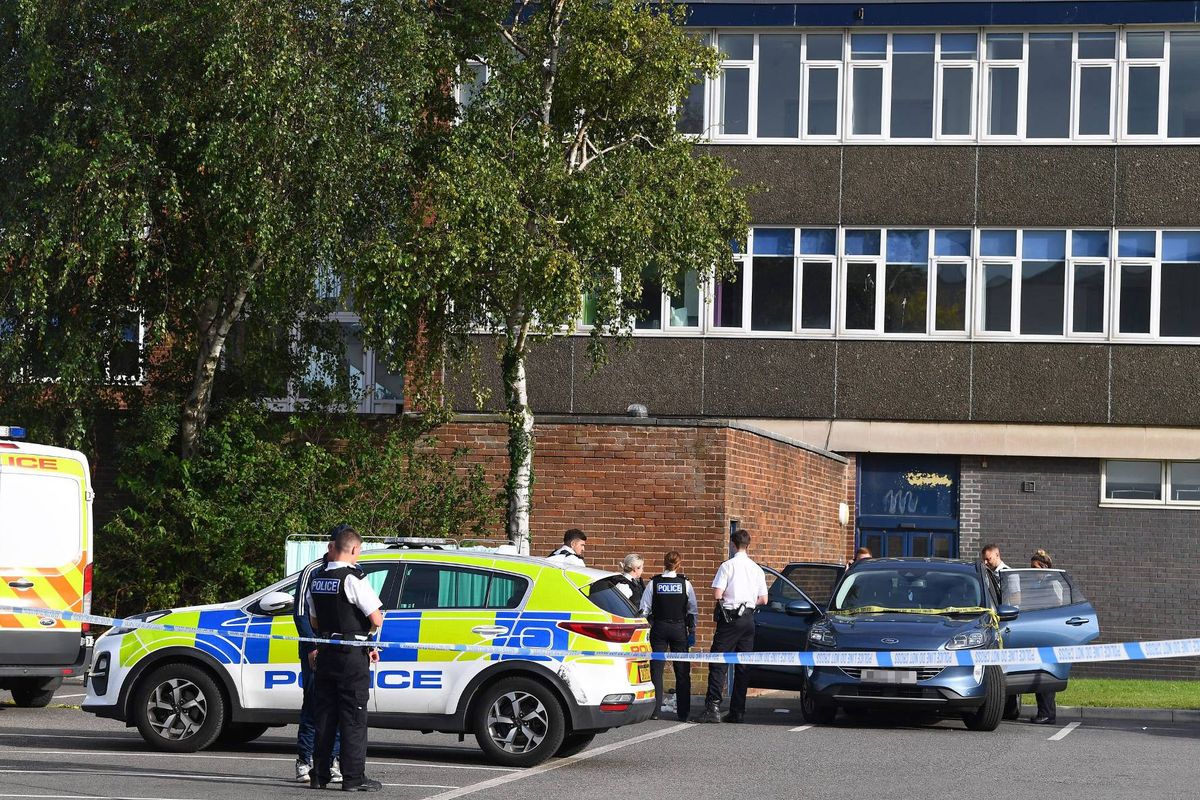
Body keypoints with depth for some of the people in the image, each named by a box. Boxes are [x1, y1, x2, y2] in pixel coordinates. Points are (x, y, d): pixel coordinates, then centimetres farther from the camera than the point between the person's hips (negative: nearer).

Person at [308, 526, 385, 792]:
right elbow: (377, 619, -17)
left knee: (325, 714, 12)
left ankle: (319, 775, 14)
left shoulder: (316, 580, 9)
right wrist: (367, 638, 3)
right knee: (353, 718, -3)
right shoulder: (353, 580, -15)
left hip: (325, 654, 7)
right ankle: (353, 777, -3)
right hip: (352, 654, -7)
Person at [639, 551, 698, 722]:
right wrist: (692, 631, 6)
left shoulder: (654, 583, -3)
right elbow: (692, 610, 0)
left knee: (657, 669, 4)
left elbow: (644, 609, -2)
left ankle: (655, 710, -1)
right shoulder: (685, 583, -3)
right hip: (679, 629, 0)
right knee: (682, 671, 6)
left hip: (659, 629, 0)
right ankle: (683, 712, 6)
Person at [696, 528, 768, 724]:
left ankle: (713, 706, -18)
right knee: (743, 666, 7)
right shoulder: (757, 569, 8)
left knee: (719, 663, -6)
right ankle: (738, 710, 7)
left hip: (730, 619, -5)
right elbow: (763, 600, 10)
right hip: (749, 618, 5)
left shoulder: (728, 566, -7)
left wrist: (726, 597, 8)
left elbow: (717, 594, -13)